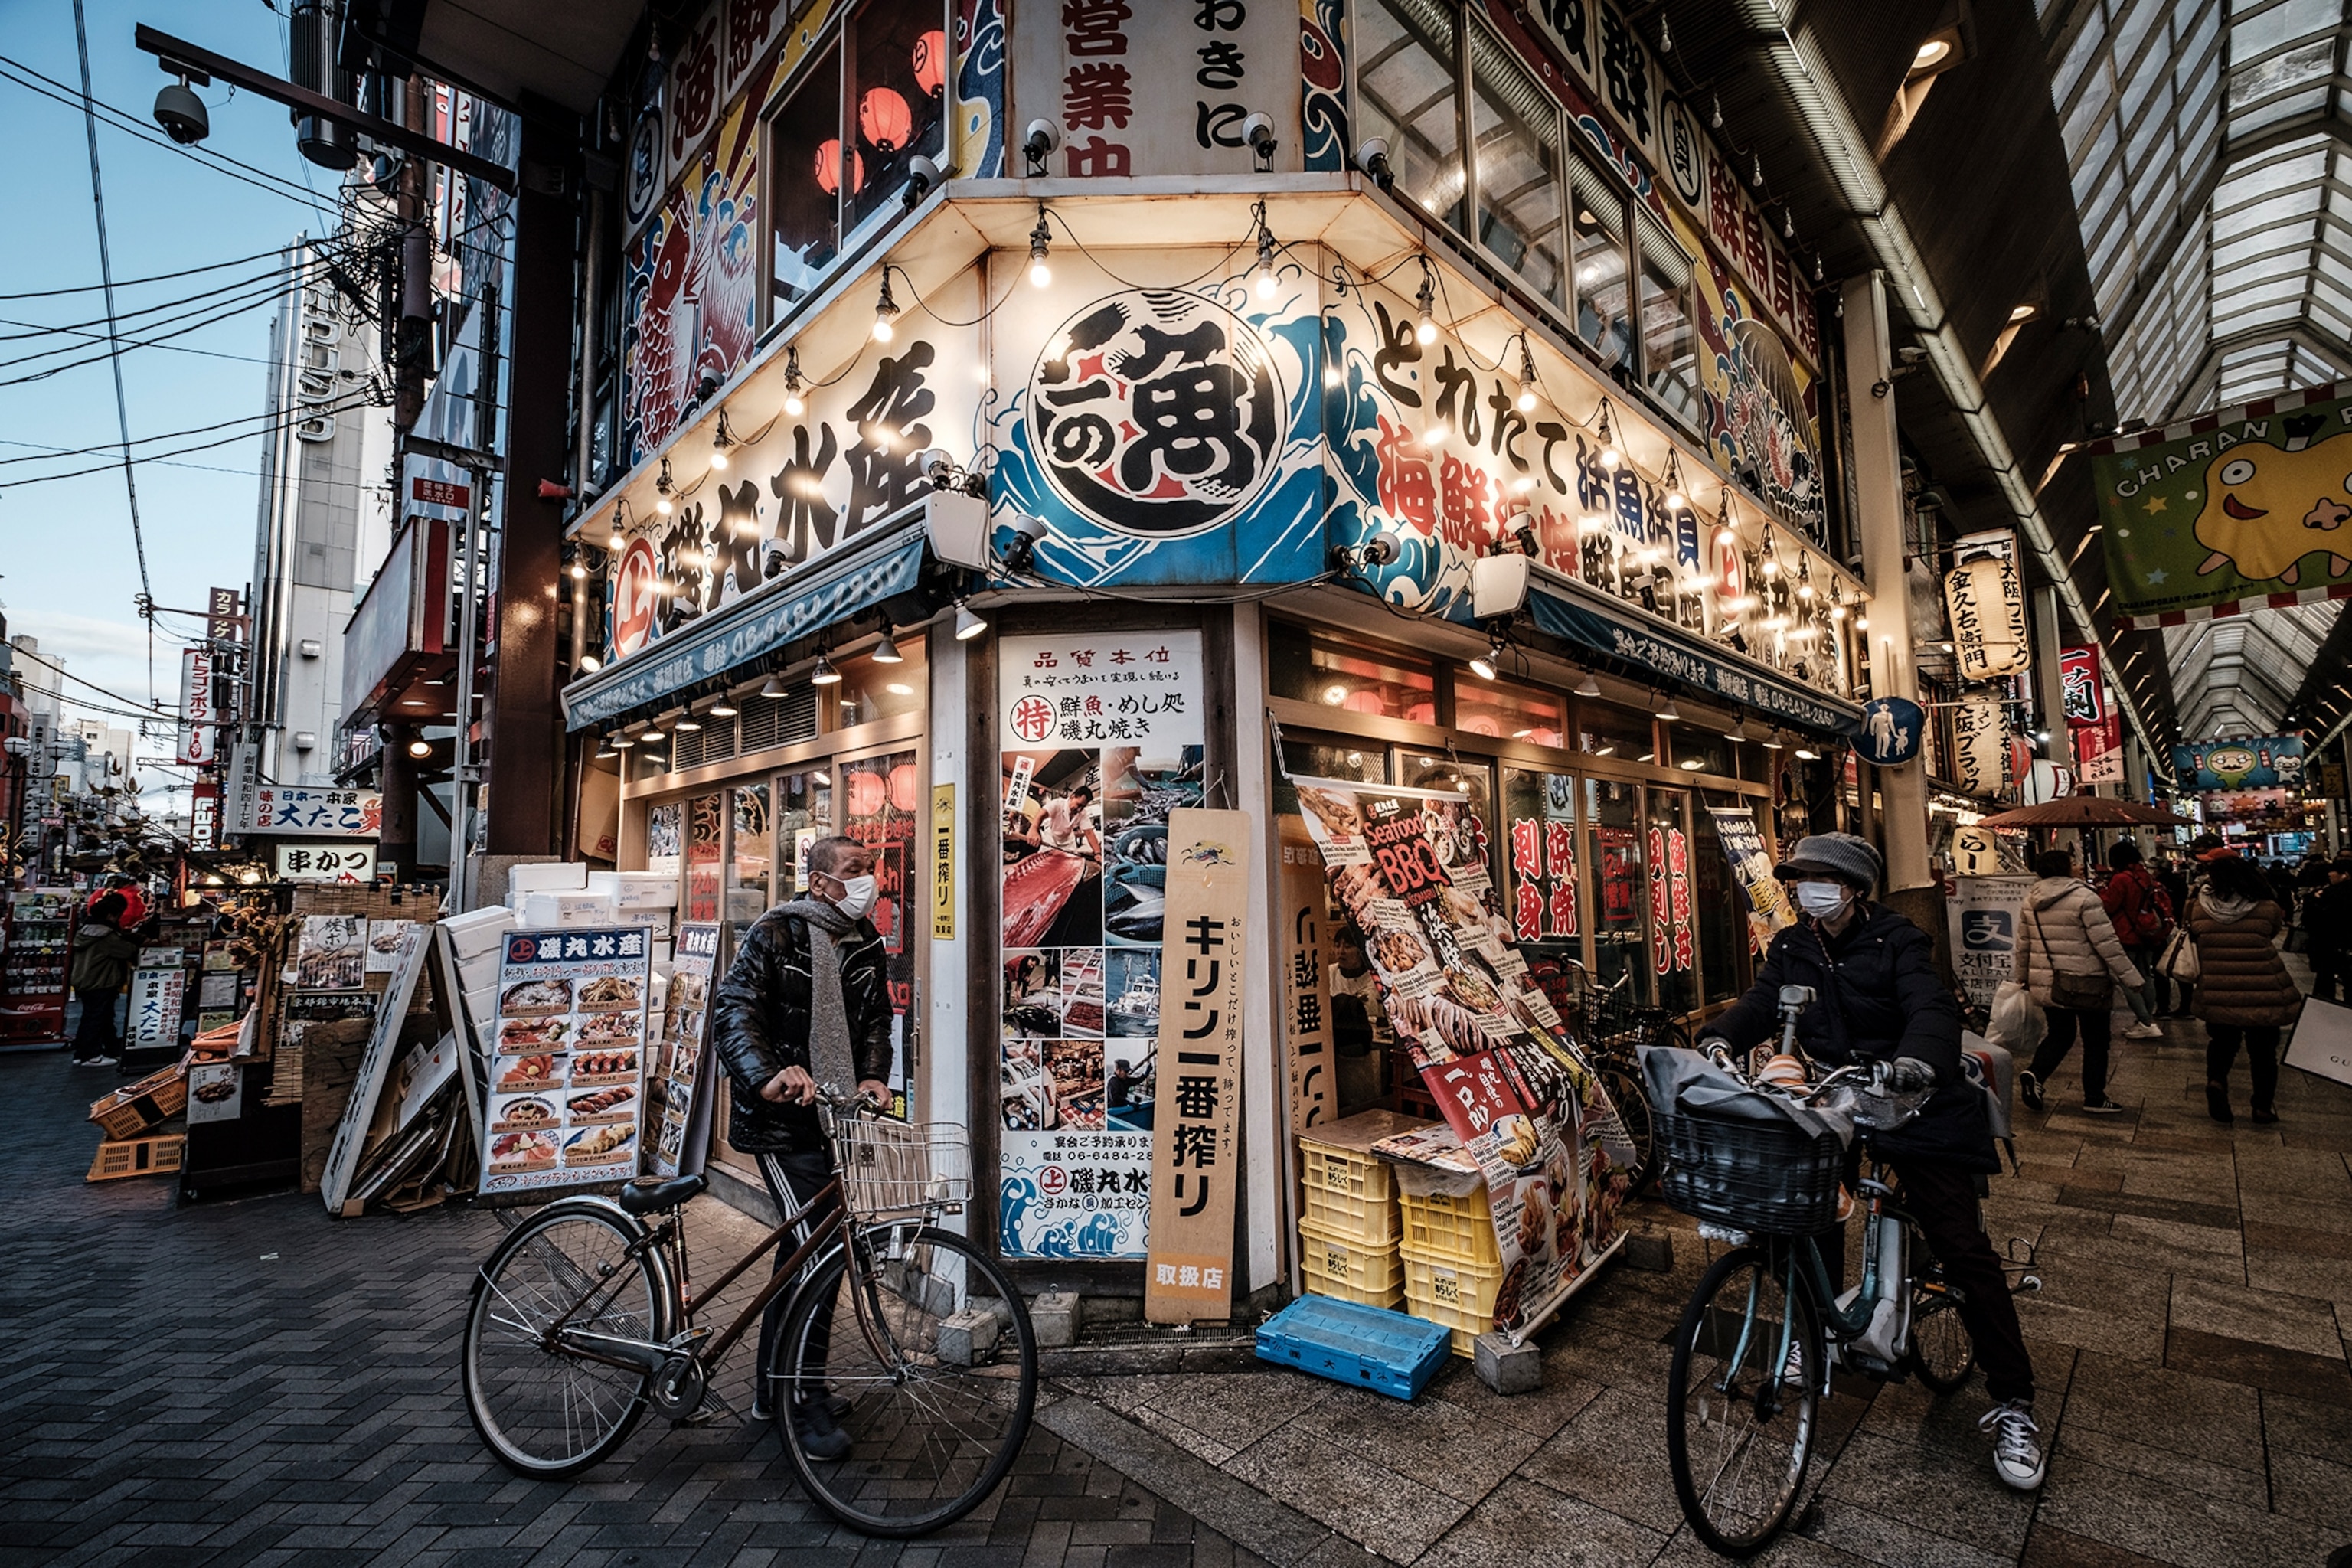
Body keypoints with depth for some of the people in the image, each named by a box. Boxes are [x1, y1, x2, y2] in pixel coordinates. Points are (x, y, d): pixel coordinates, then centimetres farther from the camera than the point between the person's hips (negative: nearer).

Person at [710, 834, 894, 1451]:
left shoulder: (866, 945, 9)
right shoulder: (776, 933, -11)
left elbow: (876, 1019, 8)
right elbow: (734, 1007, -21)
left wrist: (874, 1076, -11)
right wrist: (768, 1075, -37)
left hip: (836, 1118, 7)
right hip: (783, 1121, -7)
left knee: (801, 1250, 17)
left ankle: (773, 1392, 33)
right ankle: (806, 1406, 5)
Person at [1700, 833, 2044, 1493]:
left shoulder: (1897, 942, -13)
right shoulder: (1792, 948, 1)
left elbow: (1932, 1007, -28)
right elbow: (1762, 1002, -12)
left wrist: (1919, 1060, -50)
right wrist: (1722, 1038, -33)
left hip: (1913, 1108, -4)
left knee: (1962, 1247, -2)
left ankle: (2011, 1403, 11)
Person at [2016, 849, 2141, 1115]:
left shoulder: (2030, 901, 2)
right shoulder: (2084, 898, -16)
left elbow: (2023, 944, 11)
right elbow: (2107, 944, -16)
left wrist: (2022, 978, 22)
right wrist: (2130, 978, -9)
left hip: (2046, 983, 5)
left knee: (2059, 1034, 18)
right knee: (2095, 1041, 11)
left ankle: (2035, 1074, -3)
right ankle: (2095, 1098, 19)